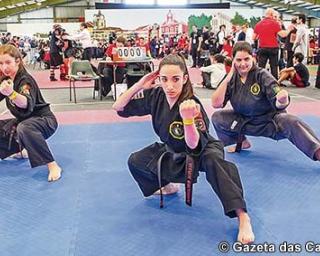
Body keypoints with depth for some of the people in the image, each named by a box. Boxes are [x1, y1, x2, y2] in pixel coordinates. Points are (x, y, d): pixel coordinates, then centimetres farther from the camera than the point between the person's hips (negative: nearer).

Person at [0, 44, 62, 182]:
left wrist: (11, 93, -60)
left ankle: (53, 166, -35)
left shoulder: (26, 80, -23)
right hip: (22, 120, 9)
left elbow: (27, 104, -43)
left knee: (24, 129, -41)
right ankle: (20, 148, 28)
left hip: (44, 120, -9)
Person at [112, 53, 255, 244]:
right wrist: (140, 85, -24)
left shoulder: (192, 105, -32)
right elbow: (119, 107, -11)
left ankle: (242, 216, -37)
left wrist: (188, 119, -56)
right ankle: (167, 186, 27)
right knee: (135, 162, 2)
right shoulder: (155, 96, -17)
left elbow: (194, 146, -39)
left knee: (213, 161, -39)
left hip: (201, 150, -6)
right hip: (172, 152, 6)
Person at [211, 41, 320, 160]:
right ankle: (242, 142, 10)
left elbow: (278, 105, -28)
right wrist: (228, 78, -21)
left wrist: (282, 100, -54)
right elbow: (216, 103, -17)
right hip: (244, 121, 4)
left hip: (270, 120, -4)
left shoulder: (262, 75, -19)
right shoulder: (233, 78, -8)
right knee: (217, 117, -11)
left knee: (291, 123, -34)